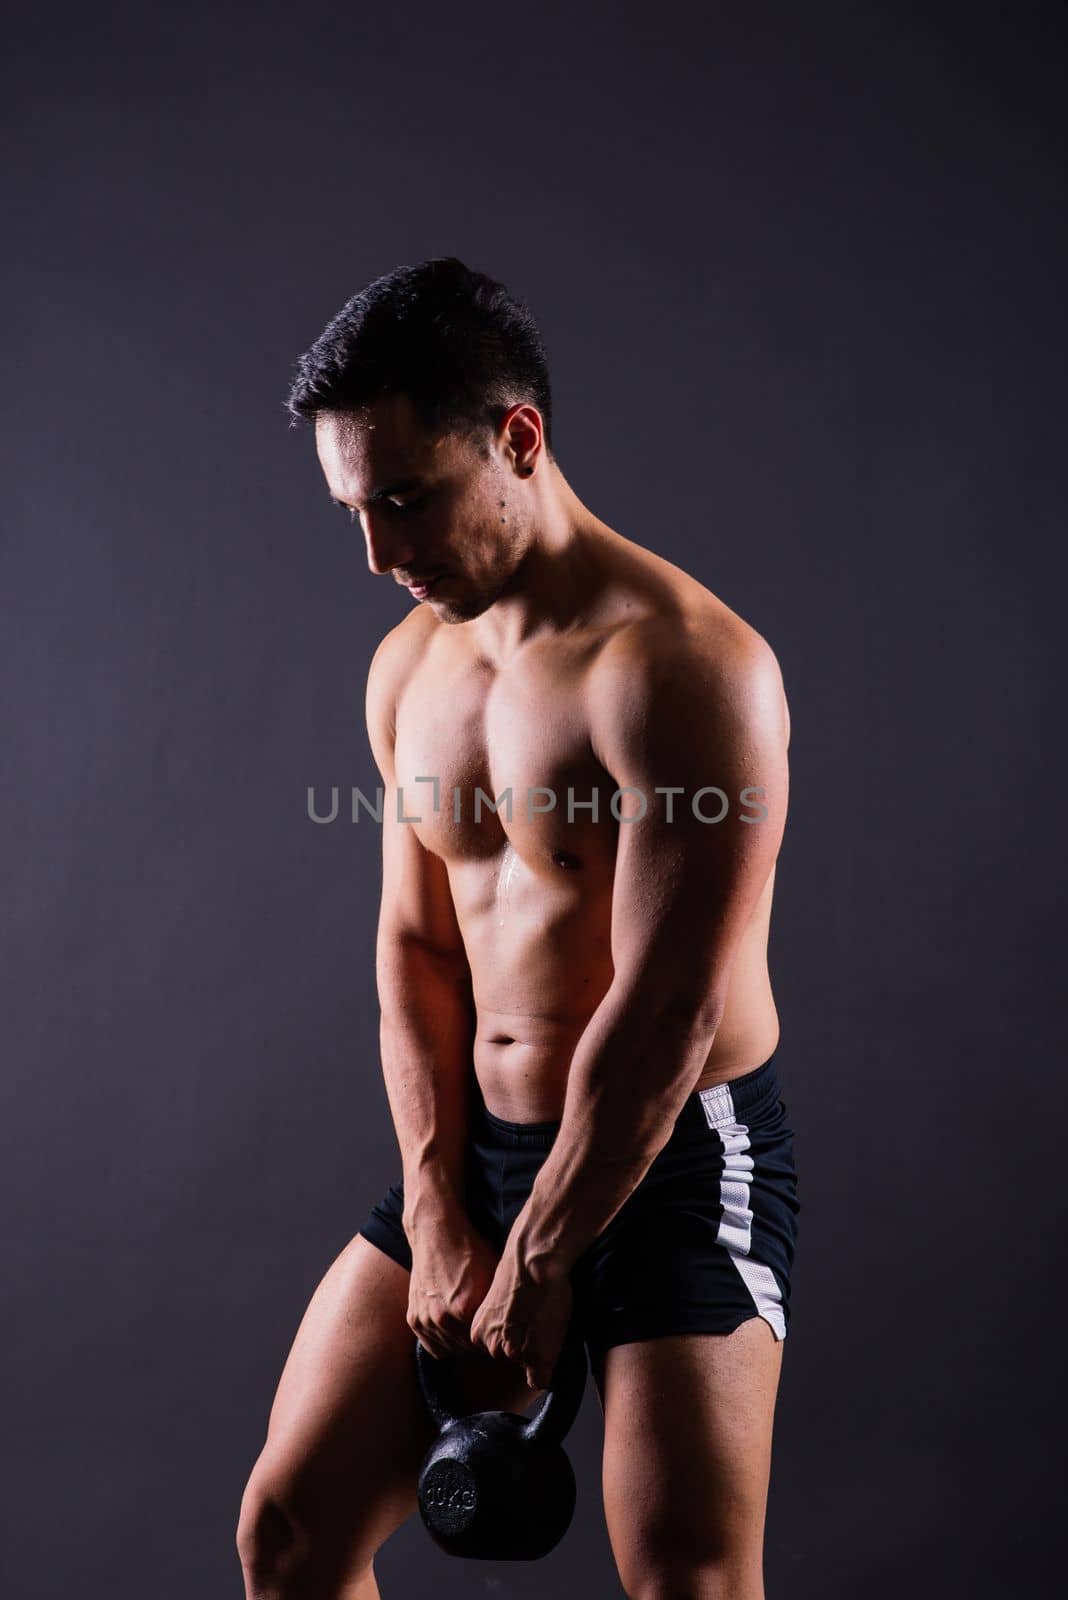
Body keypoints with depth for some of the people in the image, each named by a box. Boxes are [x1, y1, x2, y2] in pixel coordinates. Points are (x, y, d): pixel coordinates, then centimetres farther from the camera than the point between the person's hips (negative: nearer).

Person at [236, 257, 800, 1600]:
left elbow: (667, 1015, -21)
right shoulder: (410, 666, 5)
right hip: (475, 1147, 7)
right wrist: (437, 1219, -2)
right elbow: (417, 949, 7)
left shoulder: (682, 666, -20)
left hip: (674, 1161, -7)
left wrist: (534, 1272, -14)